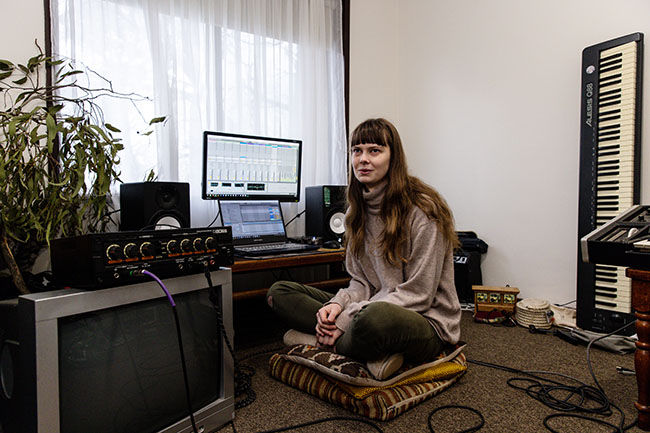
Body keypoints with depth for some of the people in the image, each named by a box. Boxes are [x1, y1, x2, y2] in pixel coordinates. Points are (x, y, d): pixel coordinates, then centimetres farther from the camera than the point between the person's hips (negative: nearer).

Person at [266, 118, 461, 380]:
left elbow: (417, 294, -17)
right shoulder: (358, 210, 8)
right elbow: (361, 282, 9)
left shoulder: (422, 210, -14)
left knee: (377, 316, -43)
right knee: (279, 292, -3)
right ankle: (375, 353, -16)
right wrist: (339, 304, -14)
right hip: (371, 307, 7)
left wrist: (348, 319, -21)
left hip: (426, 323, -7)